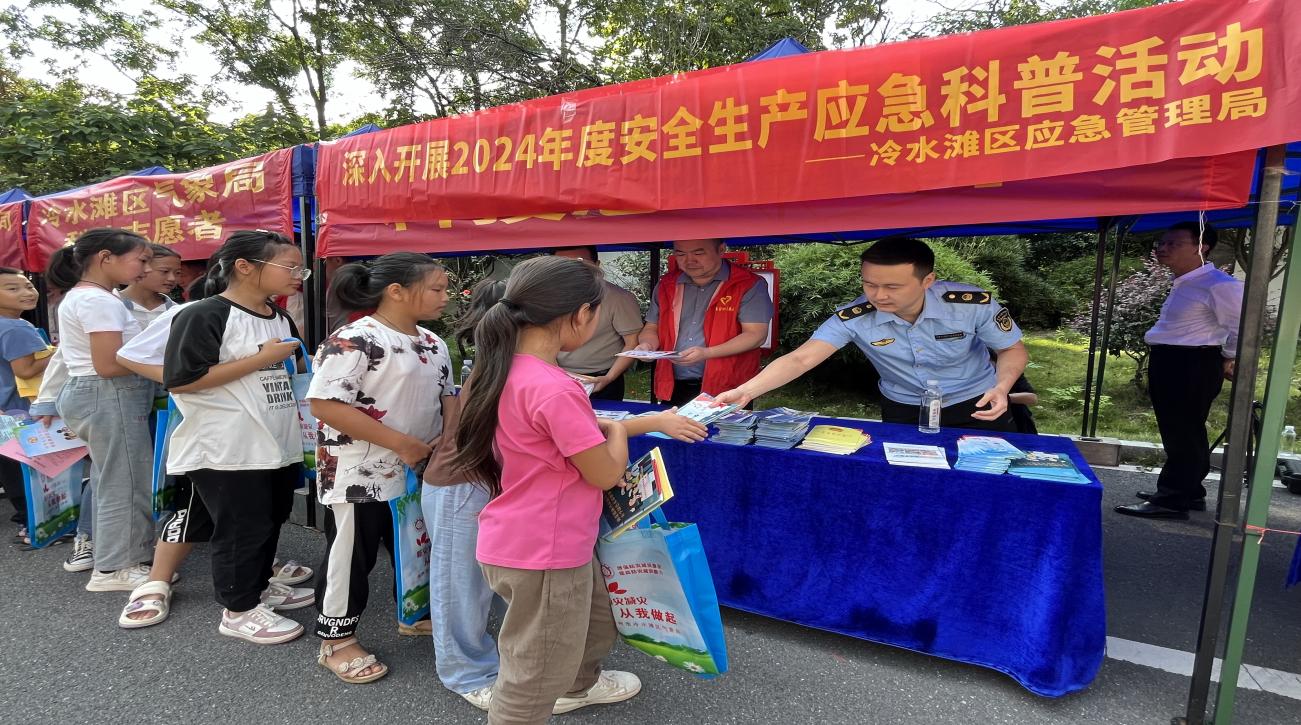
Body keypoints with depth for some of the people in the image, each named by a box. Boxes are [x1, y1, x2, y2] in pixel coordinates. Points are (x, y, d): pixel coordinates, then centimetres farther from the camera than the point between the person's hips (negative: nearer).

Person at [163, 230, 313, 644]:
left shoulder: (280, 318, 11)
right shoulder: (203, 315, -15)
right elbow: (178, 380, -20)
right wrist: (261, 359, -21)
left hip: (277, 444, 8)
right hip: (228, 450, -8)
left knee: (271, 520, 19)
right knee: (242, 529, 2)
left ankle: (259, 586, 39)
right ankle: (239, 610, 20)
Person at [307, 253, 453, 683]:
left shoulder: (433, 344, 6)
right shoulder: (355, 340, -19)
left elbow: (446, 400, 15)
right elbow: (324, 404, -24)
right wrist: (400, 442, -24)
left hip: (418, 472, 8)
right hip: (358, 474, -8)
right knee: (351, 554, 7)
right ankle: (336, 640, 26)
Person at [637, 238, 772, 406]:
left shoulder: (749, 285, -7)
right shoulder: (666, 284, 10)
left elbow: (756, 335, -14)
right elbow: (652, 327, 17)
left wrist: (707, 353, -24)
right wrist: (647, 344, -7)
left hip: (727, 389, -4)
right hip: (673, 388, 5)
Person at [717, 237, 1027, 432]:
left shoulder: (973, 304, -26)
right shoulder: (853, 318, -26)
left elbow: (1012, 349, -8)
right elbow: (800, 359, -32)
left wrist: (1001, 388, -29)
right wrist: (746, 391, -47)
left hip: (975, 405, 0)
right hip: (904, 411, 1)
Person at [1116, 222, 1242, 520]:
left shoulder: (1219, 285, -16)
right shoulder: (1184, 284, 13)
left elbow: (1242, 329, -14)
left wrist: (1228, 361, -2)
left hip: (1192, 366, -10)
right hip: (1170, 363, 10)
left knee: (1184, 433, -4)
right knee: (1178, 432, 17)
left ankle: (1173, 500, 3)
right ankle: (1188, 492, 30)